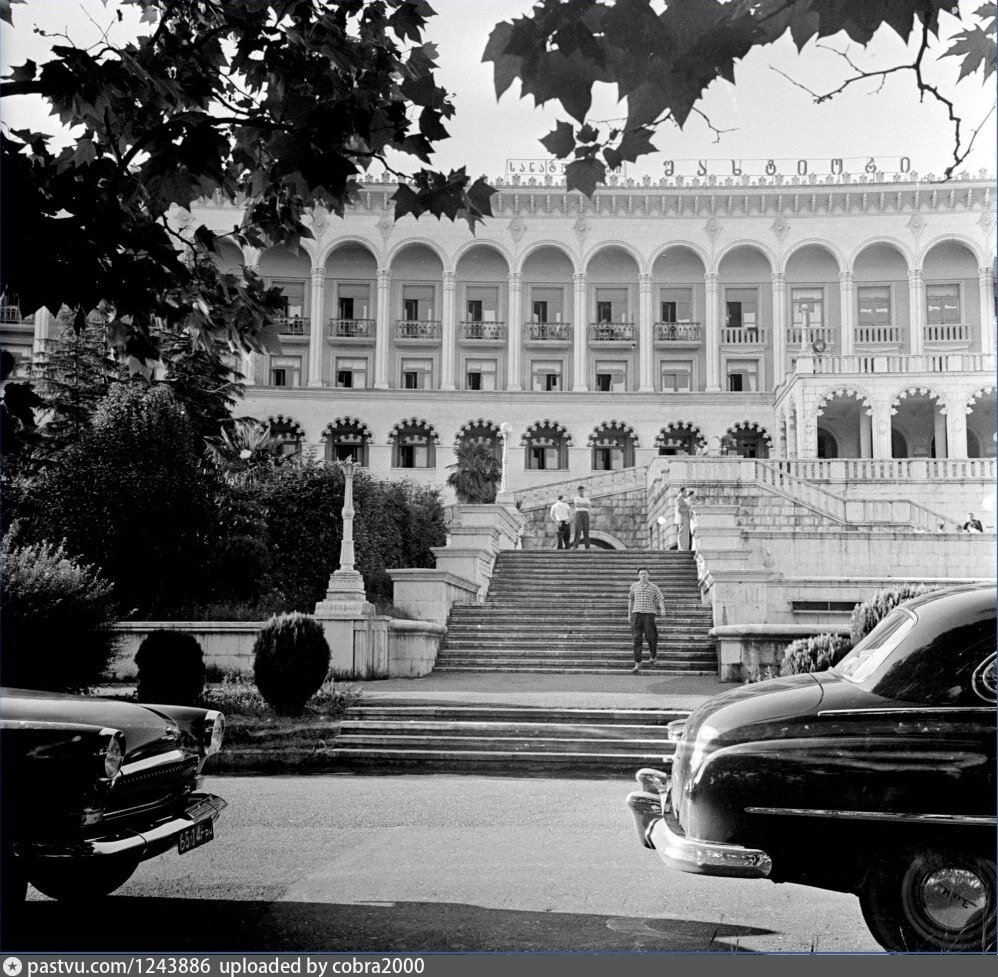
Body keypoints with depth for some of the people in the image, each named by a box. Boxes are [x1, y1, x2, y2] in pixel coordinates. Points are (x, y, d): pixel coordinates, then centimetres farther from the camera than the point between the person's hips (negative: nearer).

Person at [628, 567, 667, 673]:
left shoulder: (653, 587, 5)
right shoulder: (634, 586, 9)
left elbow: (661, 599, -1)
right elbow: (631, 600, 17)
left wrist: (663, 609, -21)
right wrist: (629, 614, 16)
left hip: (649, 614, -1)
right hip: (637, 613, 1)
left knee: (650, 637, -3)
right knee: (637, 639, -5)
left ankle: (653, 655, 30)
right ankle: (637, 664, -4)